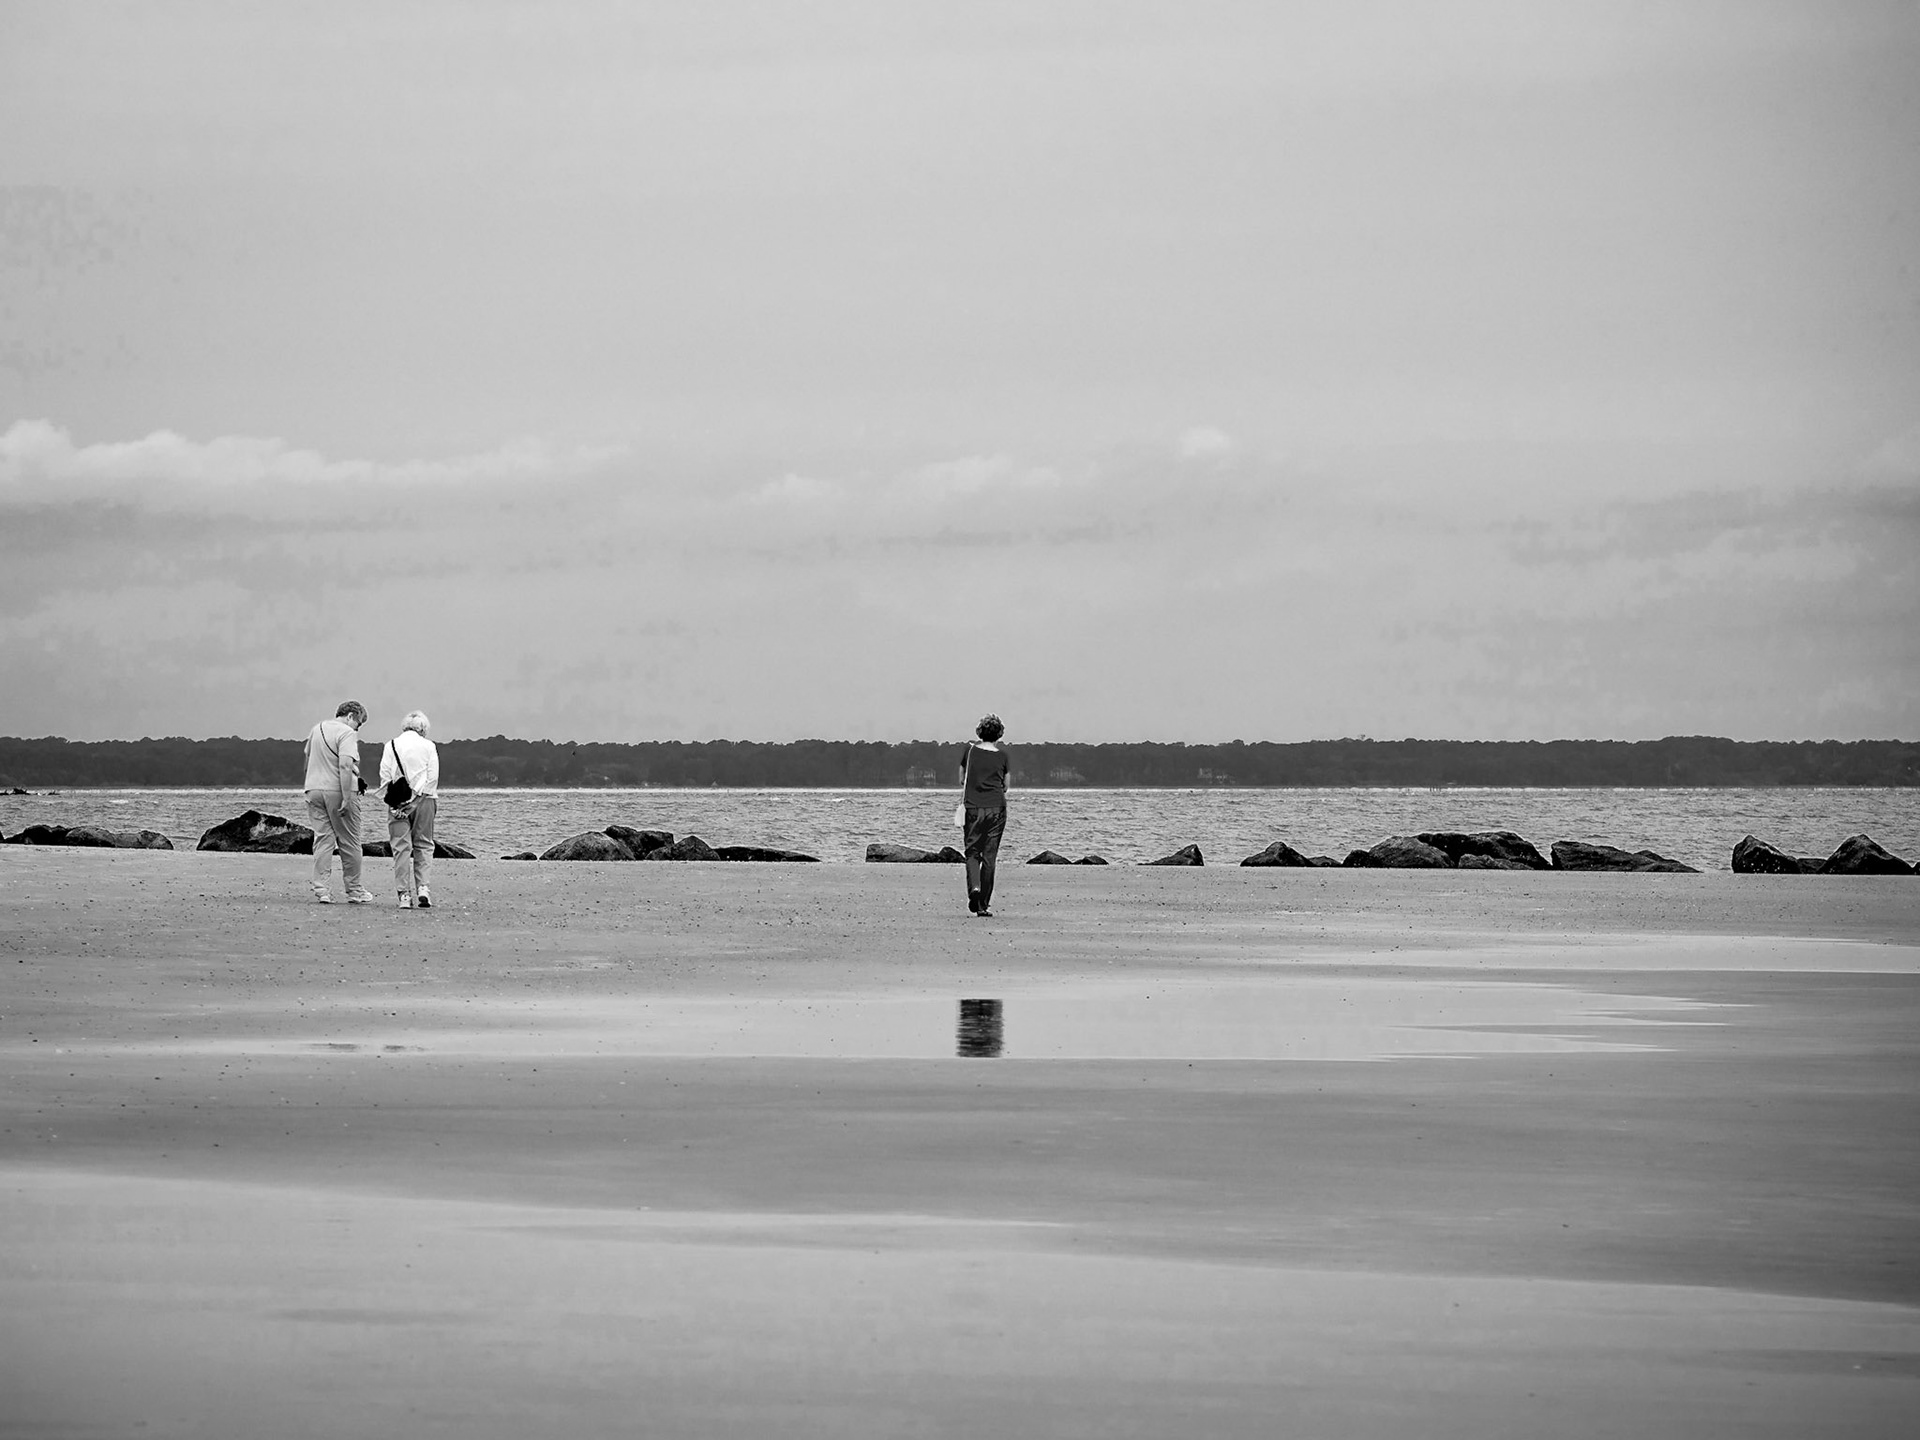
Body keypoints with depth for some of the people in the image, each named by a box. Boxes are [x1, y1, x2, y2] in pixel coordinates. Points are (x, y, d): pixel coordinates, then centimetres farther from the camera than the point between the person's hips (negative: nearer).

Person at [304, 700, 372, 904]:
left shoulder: (317, 729, 13)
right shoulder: (346, 734, -11)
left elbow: (308, 759, 24)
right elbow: (345, 766, -22)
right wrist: (346, 798, -23)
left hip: (314, 789, 6)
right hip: (338, 791, -6)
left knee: (322, 840, 7)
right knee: (349, 843, 5)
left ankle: (322, 889, -2)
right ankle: (354, 891, 13)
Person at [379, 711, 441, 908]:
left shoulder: (391, 745, 4)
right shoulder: (428, 746, 2)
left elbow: (385, 775, -2)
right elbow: (433, 777, -3)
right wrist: (433, 799, 5)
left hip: (398, 801, 0)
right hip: (423, 799, 0)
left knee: (401, 846, 2)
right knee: (424, 844, 10)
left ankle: (404, 893, -2)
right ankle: (422, 886, -5)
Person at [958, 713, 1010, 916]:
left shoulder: (970, 752, 1)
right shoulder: (1002, 756, 1)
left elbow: (962, 781, 9)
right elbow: (1005, 786, 11)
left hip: (973, 808, 0)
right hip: (996, 808, 0)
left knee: (972, 852, 10)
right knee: (989, 856, 5)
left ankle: (974, 887, -18)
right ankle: (983, 904, 5)